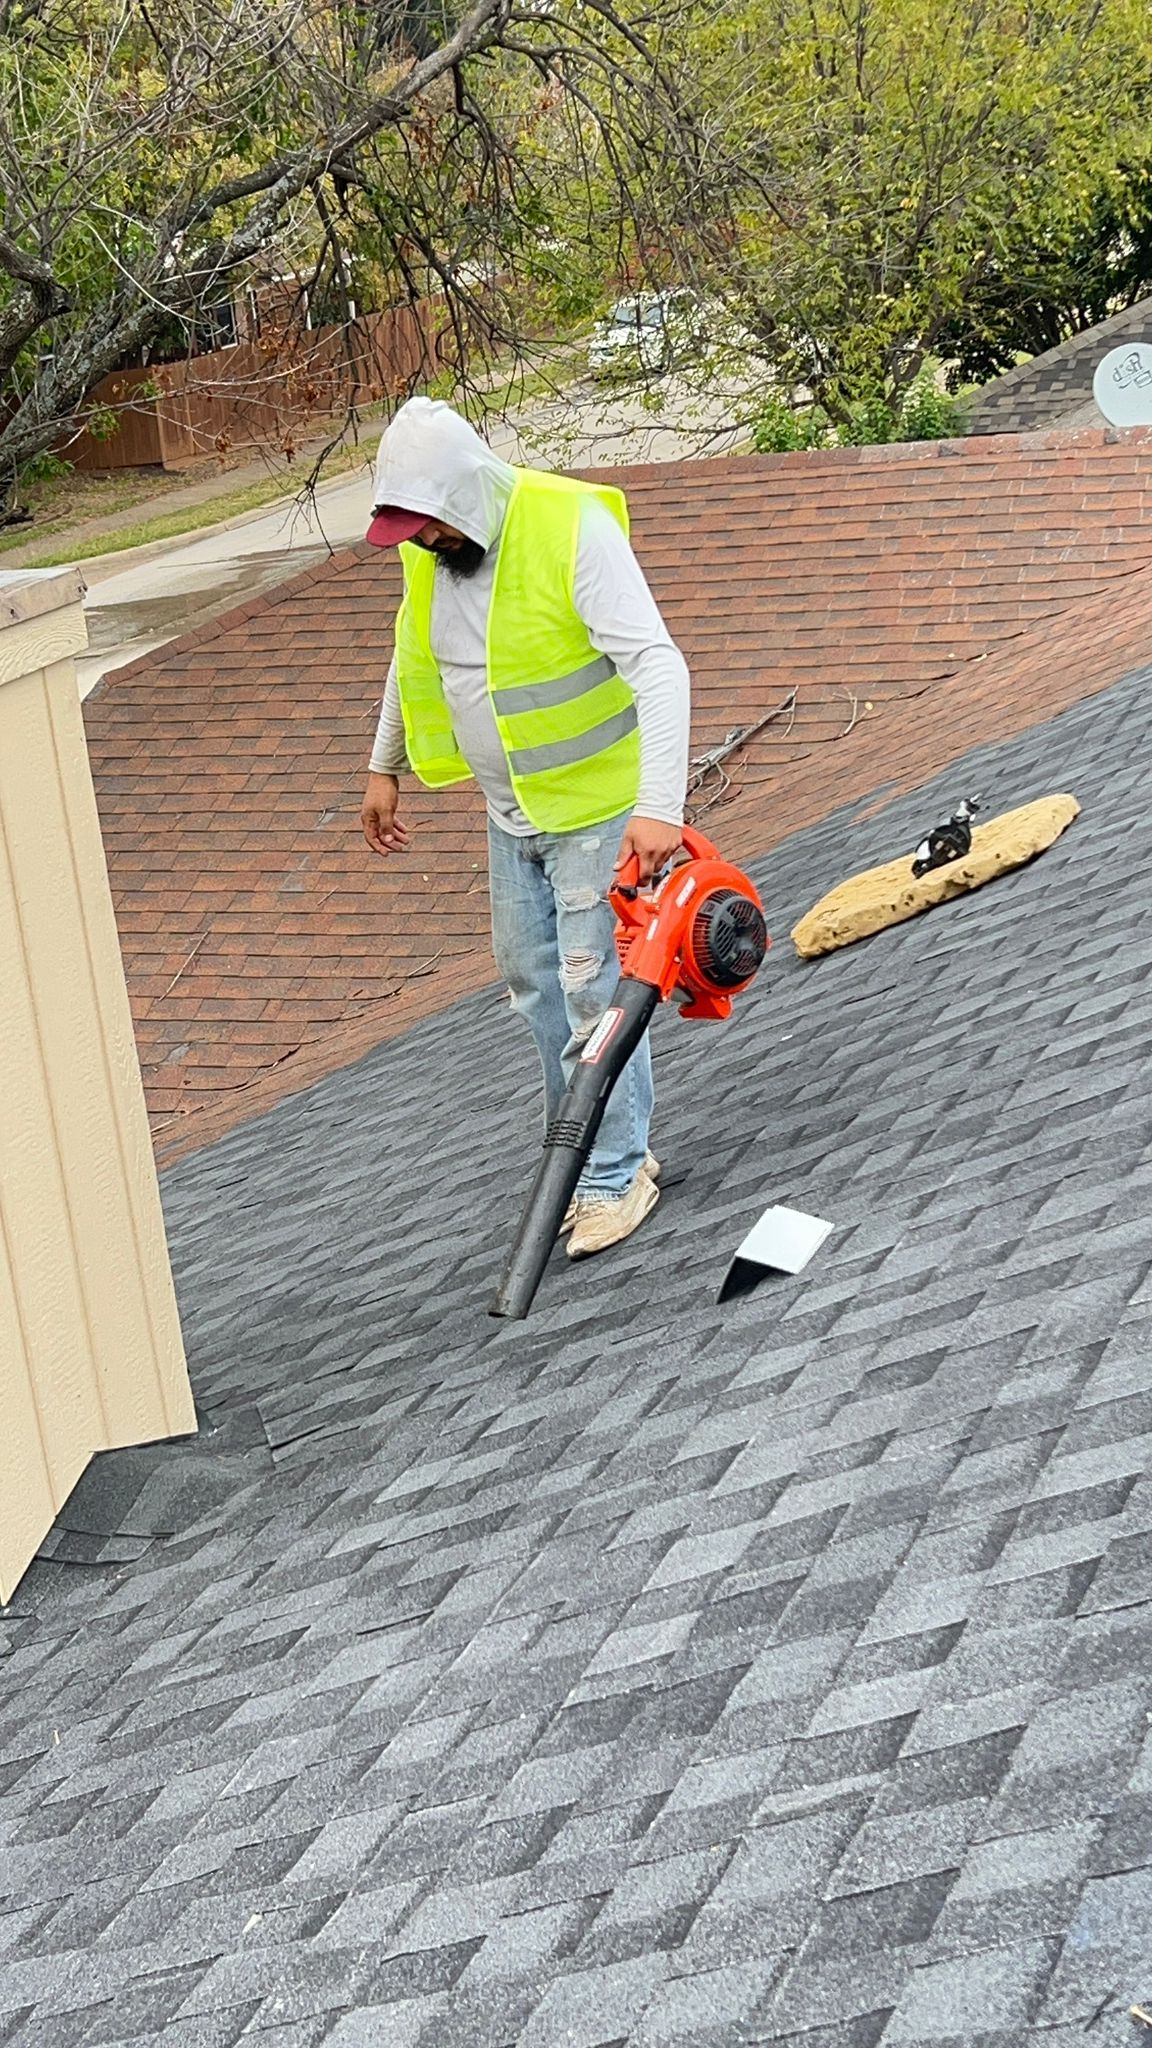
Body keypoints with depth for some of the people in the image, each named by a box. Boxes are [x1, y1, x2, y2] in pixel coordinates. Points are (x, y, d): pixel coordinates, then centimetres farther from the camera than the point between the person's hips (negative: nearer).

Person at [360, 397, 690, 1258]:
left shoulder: (575, 530, -26)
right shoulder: (430, 550, -3)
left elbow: (659, 668, -32)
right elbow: (414, 658, 17)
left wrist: (661, 807, -41)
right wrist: (385, 768, 20)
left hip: (599, 807, -8)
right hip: (511, 811, 8)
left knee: (594, 991, -5)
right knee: (532, 979, 16)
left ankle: (617, 1174, 9)